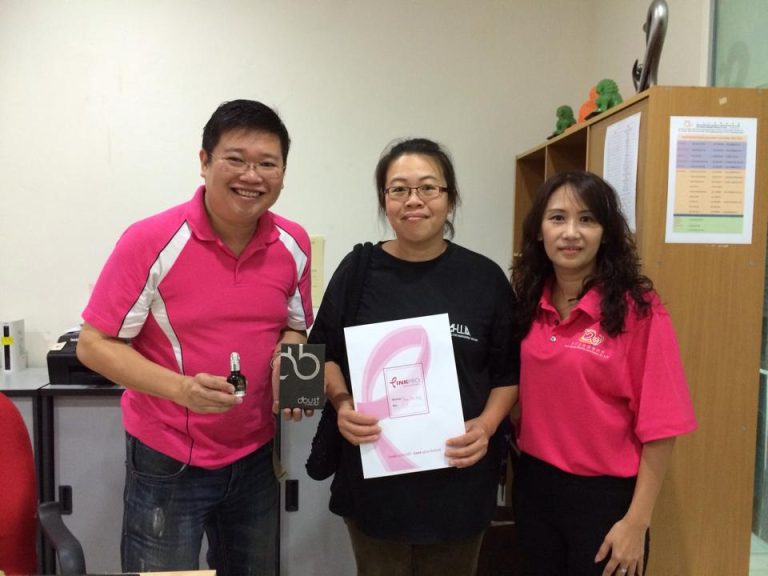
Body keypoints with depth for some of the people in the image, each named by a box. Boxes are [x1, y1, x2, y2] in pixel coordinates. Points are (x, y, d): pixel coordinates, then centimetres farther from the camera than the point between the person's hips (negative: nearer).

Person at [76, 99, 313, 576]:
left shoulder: (294, 244, -4)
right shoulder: (151, 241, -17)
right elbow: (95, 345, -13)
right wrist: (182, 388, -27)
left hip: (254, 458, 5)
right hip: (166, 462, -4)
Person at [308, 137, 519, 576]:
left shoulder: (484, 278, -1)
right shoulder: (358, 271, -2)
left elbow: (509, 371, 5)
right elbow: (326, 355, 7)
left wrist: (486, 425, -11)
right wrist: (342, 404, -11)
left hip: (459, 476, 1)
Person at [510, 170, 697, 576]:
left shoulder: (638, 309, -14)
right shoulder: (527, 302, -1)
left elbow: (659, 424, -13)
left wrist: (637, 520, -12)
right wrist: (512, 453, 4)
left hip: (605, 493, -4)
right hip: (533, 484, 5)